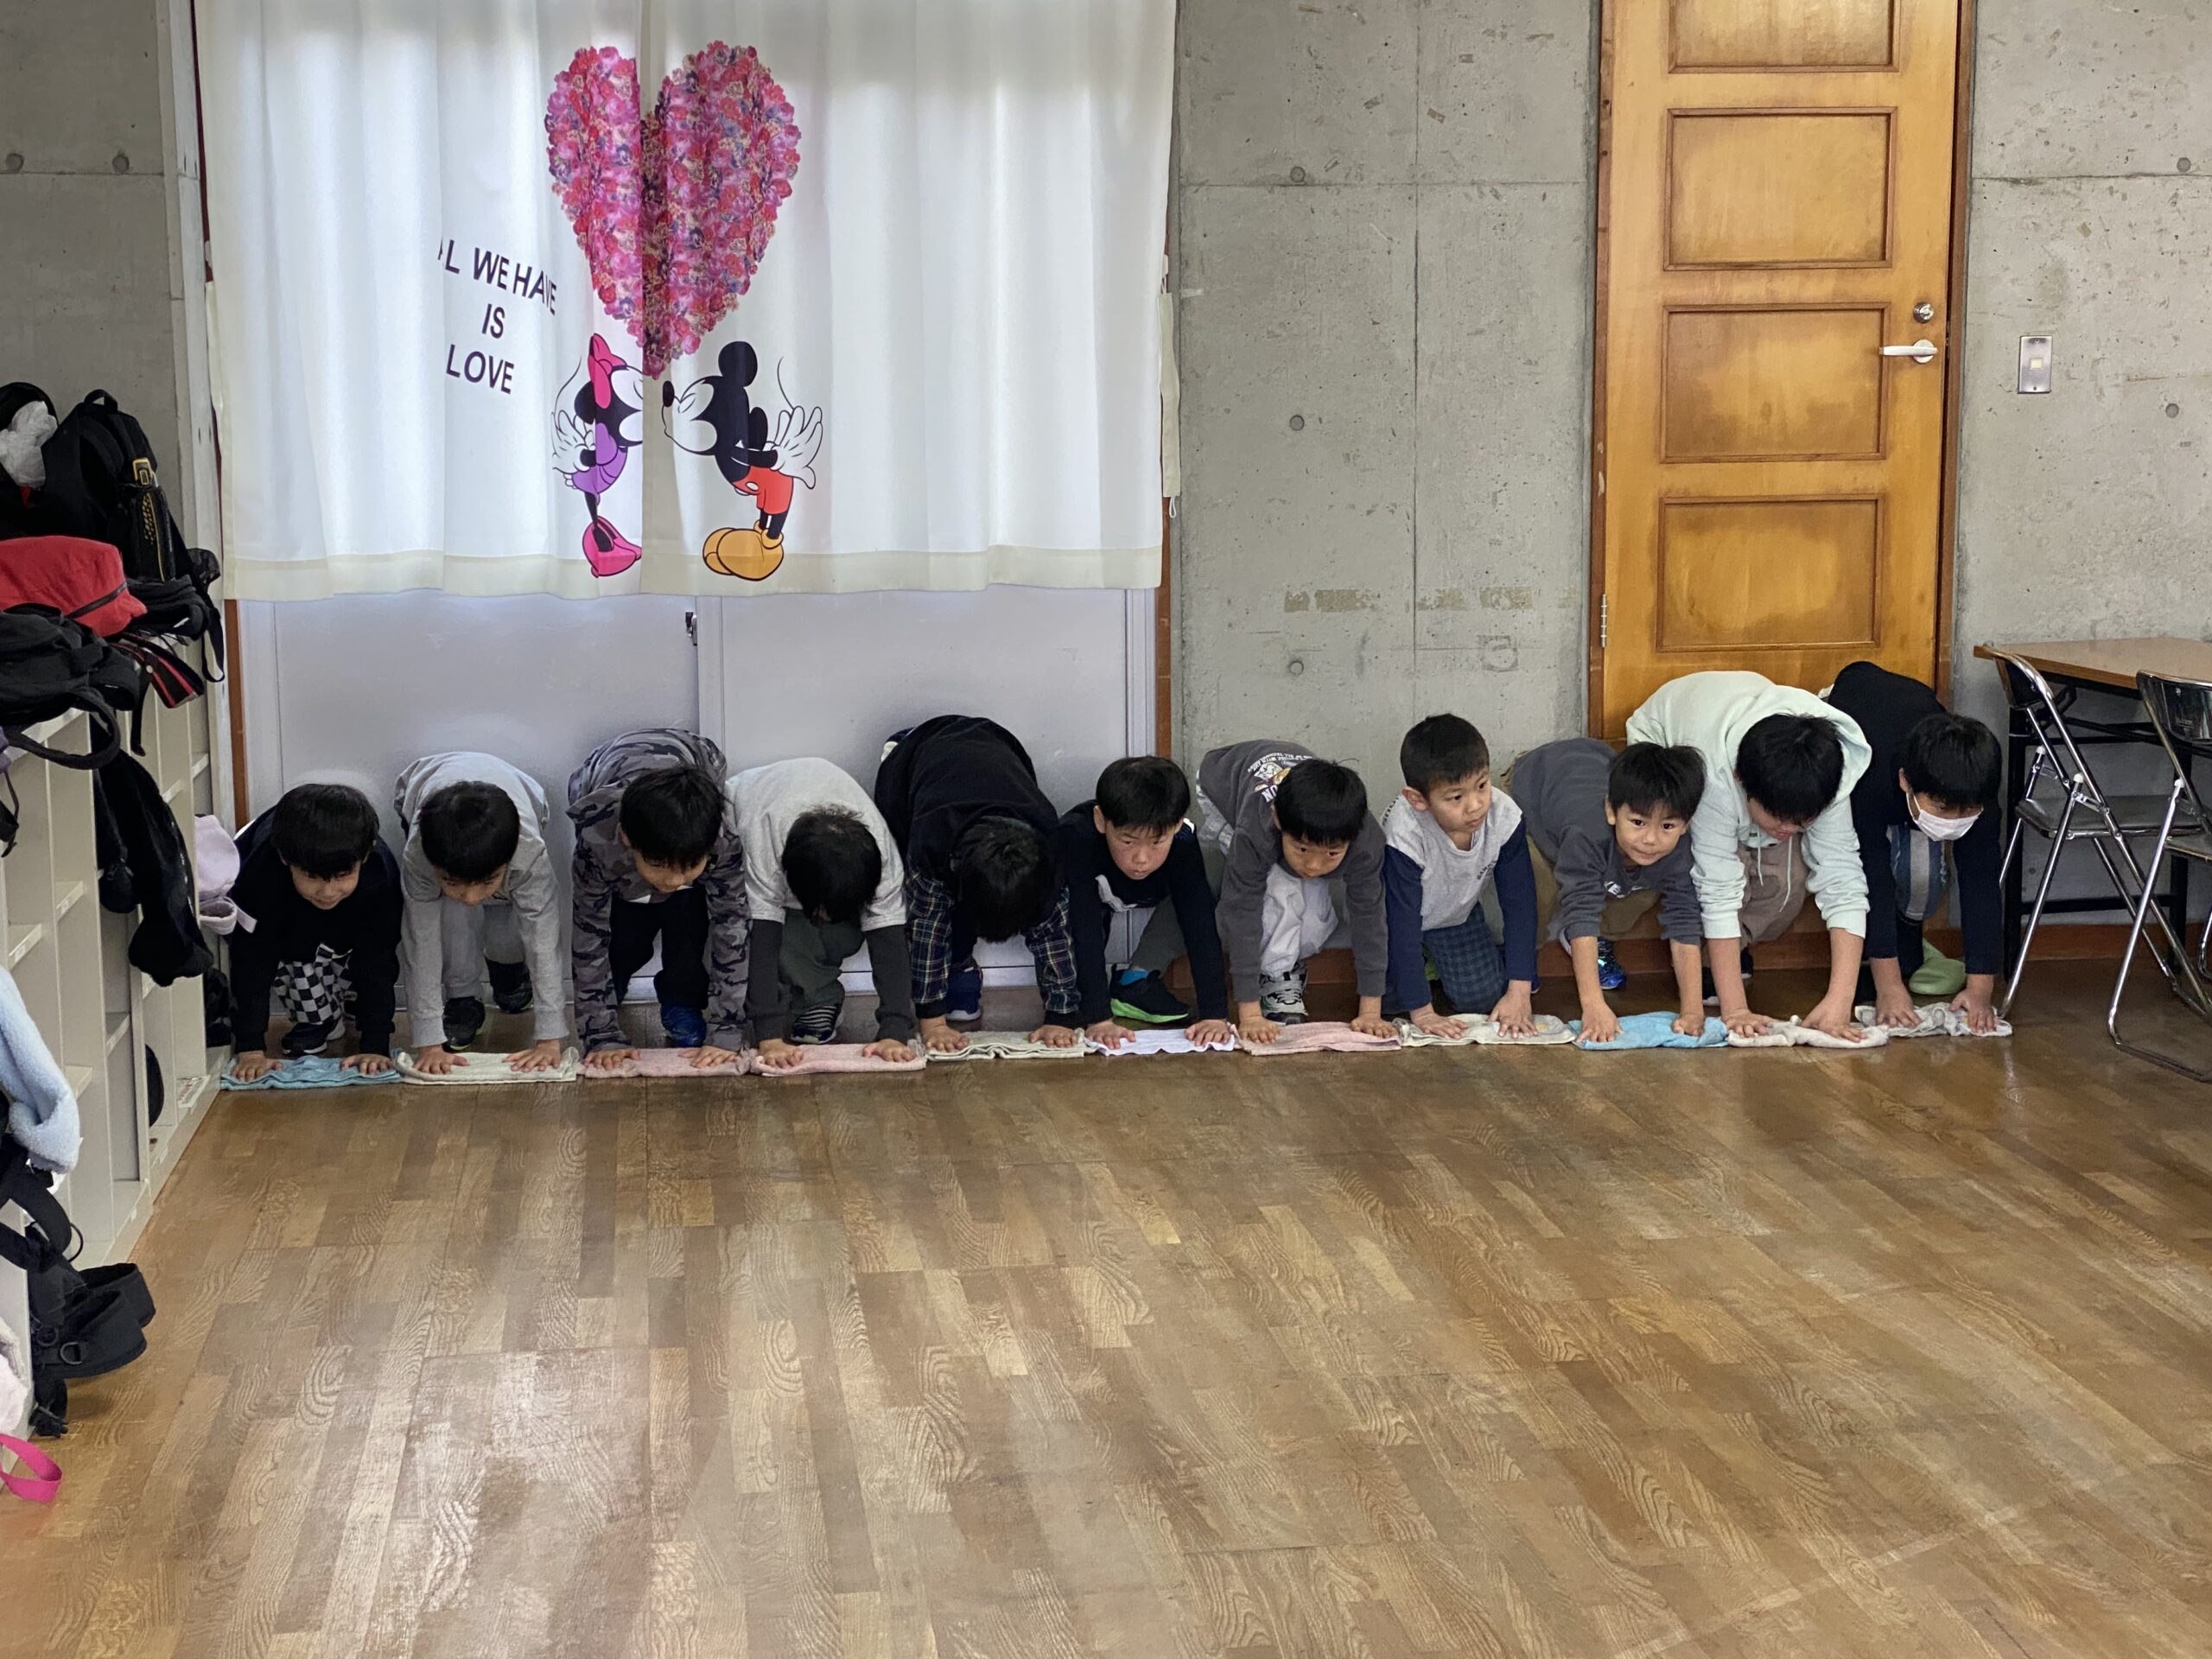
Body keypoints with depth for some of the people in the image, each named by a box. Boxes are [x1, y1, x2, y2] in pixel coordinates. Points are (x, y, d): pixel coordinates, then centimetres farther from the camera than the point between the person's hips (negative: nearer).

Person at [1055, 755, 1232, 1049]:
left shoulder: (1183, 844, -36)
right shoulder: (1076, 837, -43)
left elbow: (1200, 927, -36)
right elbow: (1084, 932, -44)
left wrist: (1215, 1014, -44)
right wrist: (1097, 1018, -50)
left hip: (1147, 898, 3)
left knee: (1201, 892, -25)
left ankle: (1137, 981, -10)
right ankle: (1077, 988, -8)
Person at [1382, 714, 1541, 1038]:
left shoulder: (1504, 816, -30)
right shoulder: (1404, 833, -39)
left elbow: (1519, 904, -20)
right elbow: (1402, 923, -32)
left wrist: (1519, 992, -22)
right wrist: (1421, 1011, -31)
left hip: (1458, 915, 2)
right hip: (1399, 917, -2)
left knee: (1484, 998, -11)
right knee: (1389, 998, -15)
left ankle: (1439, 963, 21)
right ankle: (1422, 965, 19)